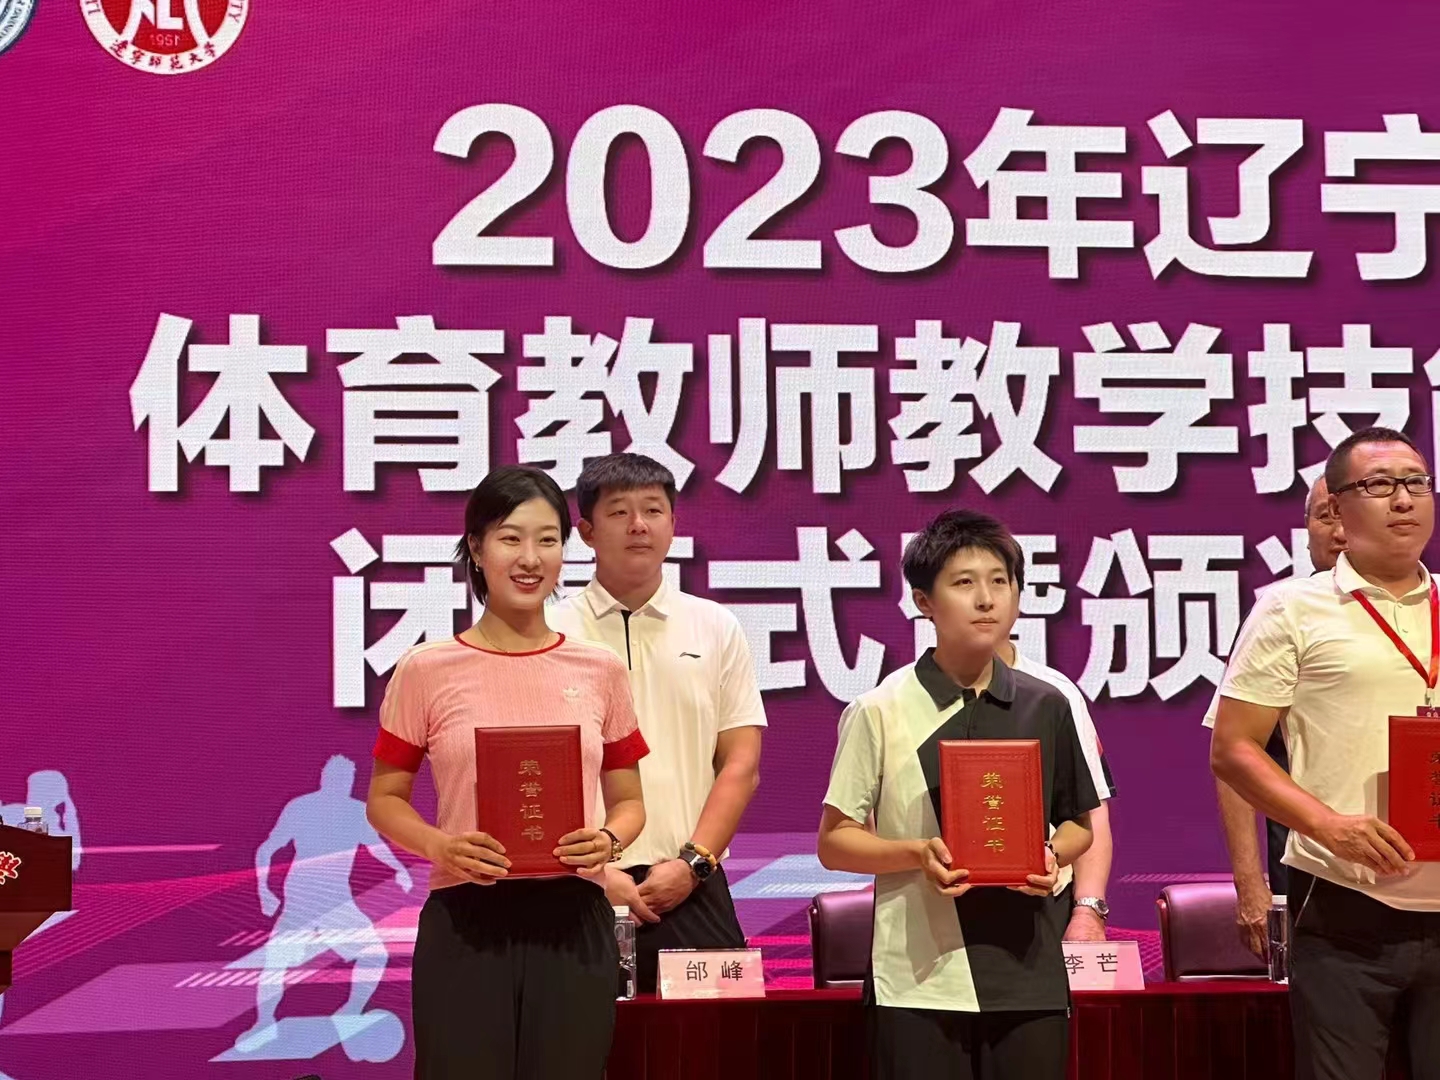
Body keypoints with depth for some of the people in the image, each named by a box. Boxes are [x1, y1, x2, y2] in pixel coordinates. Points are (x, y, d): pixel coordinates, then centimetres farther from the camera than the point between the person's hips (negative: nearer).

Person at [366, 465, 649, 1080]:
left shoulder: (599, 670, 6)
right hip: (465, 922, -2)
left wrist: (608, 841, -8)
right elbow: (385, 799, 6)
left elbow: (627, 801, 13)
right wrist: (440, 846, -13)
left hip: (574, 923, 2)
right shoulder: (426, 670, 0)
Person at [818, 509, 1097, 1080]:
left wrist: (1052, 856, -5)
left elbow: (1078, 823, 17)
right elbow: (834, 841, 0)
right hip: (920, 978, -3)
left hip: (1028, 974, 3)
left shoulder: (1047, 707, 7)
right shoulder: (881, 711, -2)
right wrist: (918, 854, -16)